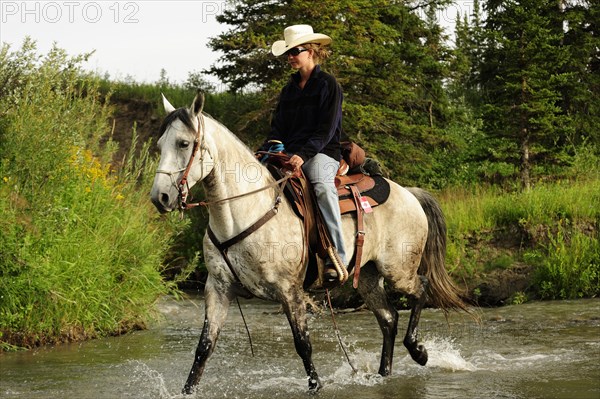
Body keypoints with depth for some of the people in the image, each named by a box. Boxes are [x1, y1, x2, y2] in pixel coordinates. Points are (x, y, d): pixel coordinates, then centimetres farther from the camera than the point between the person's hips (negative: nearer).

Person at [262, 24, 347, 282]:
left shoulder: (328, 84, -1)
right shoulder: (289, 89, 20)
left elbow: (326, 130, -10)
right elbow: (278, 128, 18)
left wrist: (304, 154, -22)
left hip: (321, 153, -7)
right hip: (290, 154, 7)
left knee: (323, 186, -37)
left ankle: (337, 258, -41)